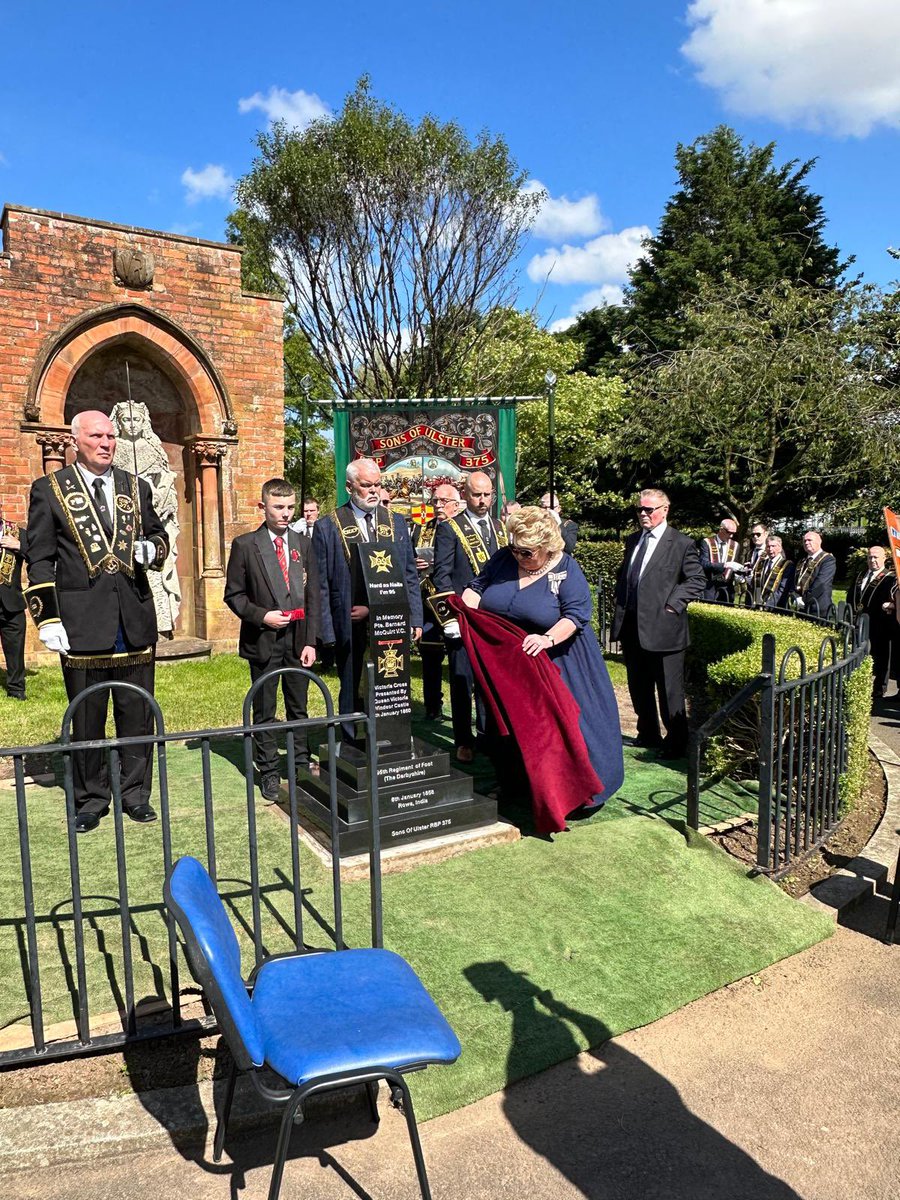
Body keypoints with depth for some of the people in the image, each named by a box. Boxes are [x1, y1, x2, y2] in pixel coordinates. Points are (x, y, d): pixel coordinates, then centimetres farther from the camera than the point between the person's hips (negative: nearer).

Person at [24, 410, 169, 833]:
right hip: (82, 620, -3)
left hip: (135, 619, 3)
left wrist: (151, 549, -3)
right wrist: (47, 618, -7)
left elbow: (158, 533, 22)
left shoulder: (136, 488, 11)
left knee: (137, 712, 9)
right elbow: (39, 560, 0)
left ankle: (135, 793, 24)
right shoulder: (49, 490, 2)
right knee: (87, 716, 8)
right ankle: (90, 799, 22)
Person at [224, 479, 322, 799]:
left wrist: (311, 641, -2)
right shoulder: (245, 545, -1)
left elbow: (314, 595, 4)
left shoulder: (303, 544, 7)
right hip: (263, 639, -2)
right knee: (264, 710, 6)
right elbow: (234, 594, 1)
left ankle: (301, 766, 25)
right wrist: (261, 616, -15)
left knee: (299, 708, 12)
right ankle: (268, 772, 17)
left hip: (298, 638, 3)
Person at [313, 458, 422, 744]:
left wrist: (414, 618, 6)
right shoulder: (327, 527, -2)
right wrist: (327, 631, -7)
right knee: (352, 691, 8)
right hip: (350, 626, -3)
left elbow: (410, 575, 12)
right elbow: (321, 585, -2)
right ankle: (353, 747, 22)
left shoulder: (396, 522, 10)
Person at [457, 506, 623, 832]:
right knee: (508, 719, 12)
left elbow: (576, 614, -19)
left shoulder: (566, 570, -12)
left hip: (553, 666, -4)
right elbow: (476, 588, 7)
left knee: (557, 724, -1)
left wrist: (548, 639, -34)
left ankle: (569, 789, 13)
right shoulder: (504, 559, 0)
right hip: (506, 666, 5)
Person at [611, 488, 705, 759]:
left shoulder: (681, 544, -7)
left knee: (670, 691, 3)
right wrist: (620, 603, 10)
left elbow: (696, 580, -8)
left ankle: (676, 743, 18)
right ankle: (648, 734, 35)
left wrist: (673, 605, -15)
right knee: (639, 688, 18)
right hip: (632, 628, 7)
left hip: (663, 628, -7)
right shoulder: (632, 541, 13)